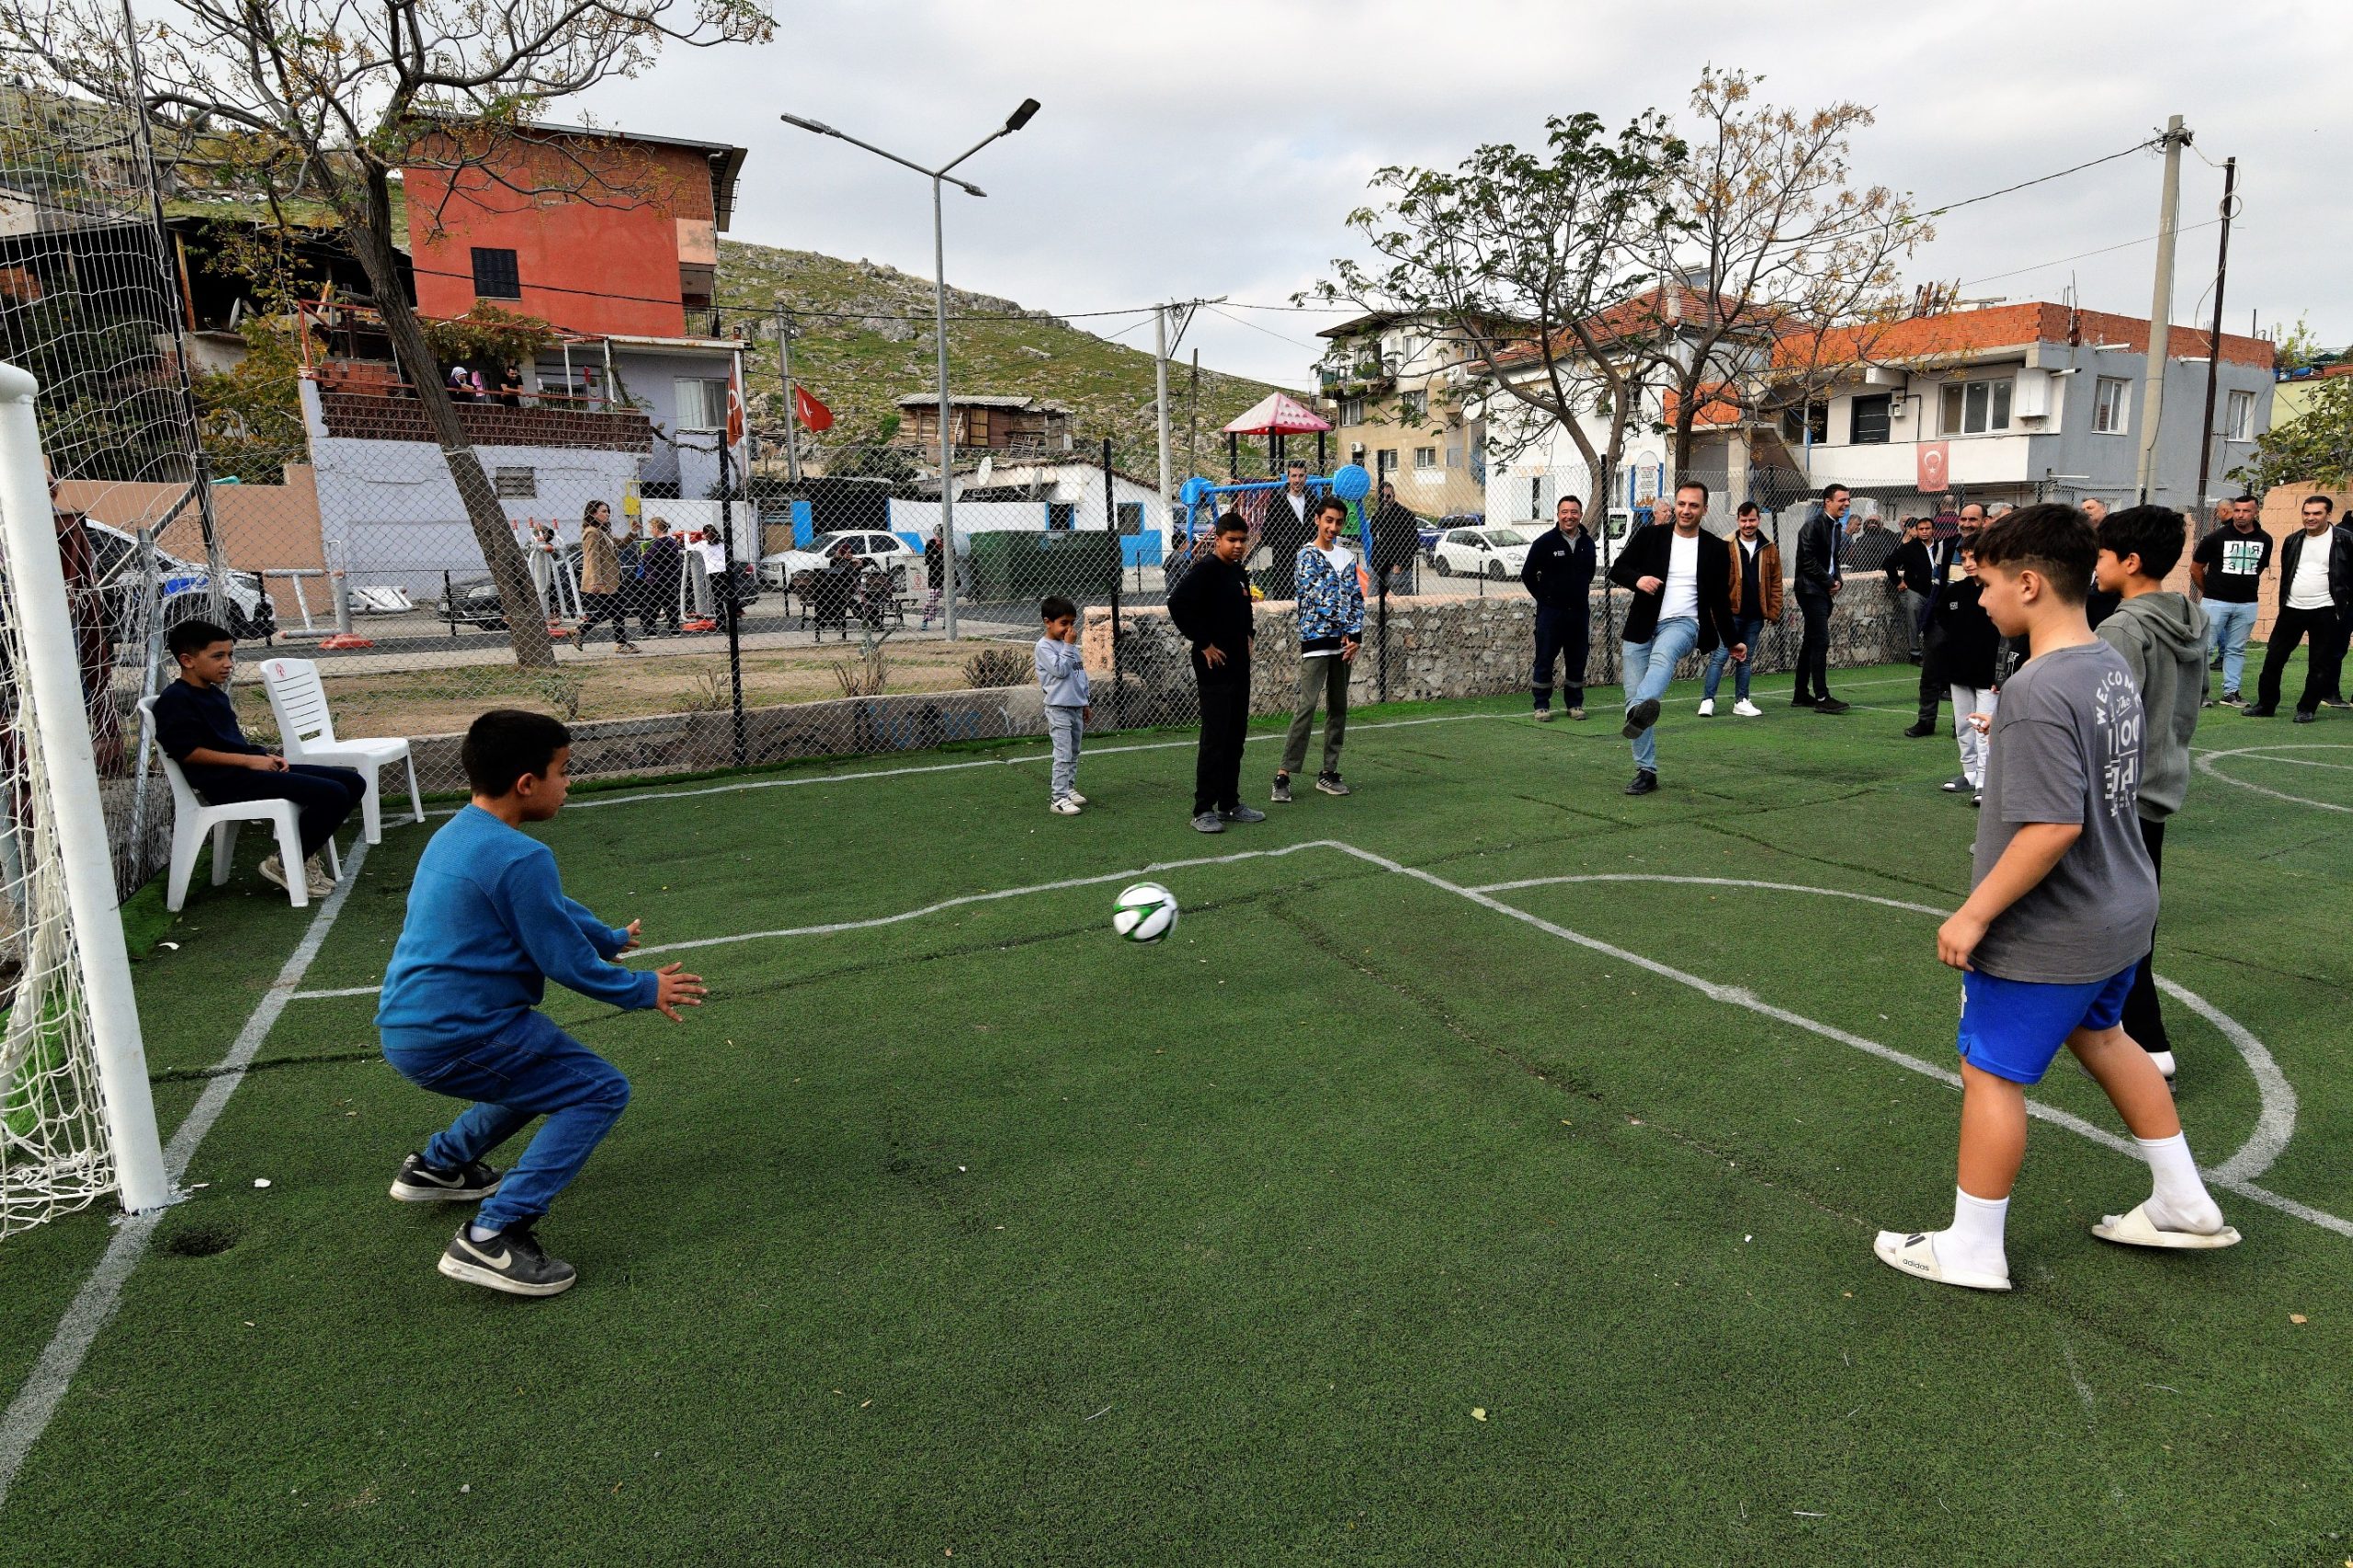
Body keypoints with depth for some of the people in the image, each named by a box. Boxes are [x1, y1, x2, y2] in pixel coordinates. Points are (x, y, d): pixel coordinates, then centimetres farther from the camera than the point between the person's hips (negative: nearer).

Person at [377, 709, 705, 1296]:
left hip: (404, 1028, 10)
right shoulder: (520, 858, -21)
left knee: (549, 1065, 29)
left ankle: (439, 1165, 37)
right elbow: (565, 962, -15)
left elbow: (552, 909, 24)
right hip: (452, 1039, -10)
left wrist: (610, 938, 35)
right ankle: (491, 1237, -13)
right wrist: (644, 990, 0)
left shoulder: (456, 834, 10)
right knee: (601, 1090, -6)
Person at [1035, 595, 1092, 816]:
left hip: (1077, 708, 8)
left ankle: (1069, 789, 25)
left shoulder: (1070, 644, 14)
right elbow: (1060, 670, -21)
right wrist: (1068, 646, -16)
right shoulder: (1044, 646, -9)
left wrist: (1086, 703, 20)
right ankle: (1058, 798, -11)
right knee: (1063, 756, -12)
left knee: (1074, 754, 14)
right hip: (1059, 709, -8)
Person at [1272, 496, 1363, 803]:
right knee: (1307, 705, -12)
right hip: (1316, 639, -6)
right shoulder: (1307, 555, -4)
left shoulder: (1347, 556, 14)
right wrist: (1345, 629, -11)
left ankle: (1328, 772, 16)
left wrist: (1356, 636, -2)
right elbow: (1318, 596, -13)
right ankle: (1284, 774, -10)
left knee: (1338, 707, 8)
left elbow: (1357, 598, 11)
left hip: (1344, 641, 6)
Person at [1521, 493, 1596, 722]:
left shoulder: (1588, 543, 7)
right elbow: (1527, 574, 0)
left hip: (1579, 611, 4)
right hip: (1551, 611, -4)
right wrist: (1544, 598, 1)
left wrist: (1580, 594, 15)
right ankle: (1542, 706, 8)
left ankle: (1575, 704, 19)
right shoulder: (1545, 542, -7)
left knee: (1577, 661, 8)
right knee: (1545, 660, 0)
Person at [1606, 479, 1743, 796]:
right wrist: (1637, 579, -16)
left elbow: (1720, 600, 16)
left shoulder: (1716, 549, 9)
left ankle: (1643, 710, -67)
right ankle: (1646, 772, 8)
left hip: (1683, 624, -2)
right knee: (1633, 698, -2)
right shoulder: (1649, 536, 7)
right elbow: (1616, 570, 6)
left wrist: (1733, 641, 19)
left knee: (1662, 654, -38)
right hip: (1641, 627, 2)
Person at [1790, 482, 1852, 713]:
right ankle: (1822, 697, -12)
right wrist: (1829, 582, -11)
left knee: (1811, 642, 11)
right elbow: (1808, 561, -18)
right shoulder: (1813, 525, -13)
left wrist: (1837, 581, 7)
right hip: (1811, 589, -10)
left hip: (1824, 591, 10)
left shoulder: (1836, 526, 16)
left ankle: (1801, 695, 16)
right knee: (1821, 642, -12)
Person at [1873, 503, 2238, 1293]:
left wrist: (1972, 914, -23)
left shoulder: (2038, 692, -27)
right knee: (2100, 1036, 28)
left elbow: (2053, 826, -30)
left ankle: (1971, 1249, 20)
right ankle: (2184, 1205, 43)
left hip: (2048, 934, -9)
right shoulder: (2112, 665, 2)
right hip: (2120, 910, 10)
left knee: (1991, 1074, 5)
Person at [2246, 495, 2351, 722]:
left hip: (2325, 612, -4)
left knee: (2320, 664, 3)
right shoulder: (2293, 540, 8)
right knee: (2273, 658, 4)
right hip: (2292, 609, 4)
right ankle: (2265, 704, 13)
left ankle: (2307, 709, 11)